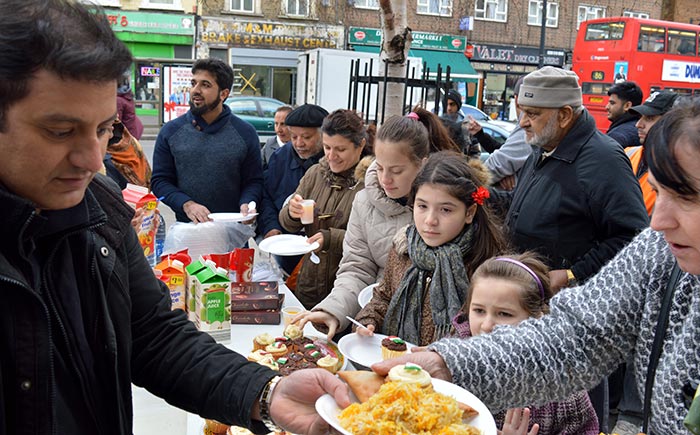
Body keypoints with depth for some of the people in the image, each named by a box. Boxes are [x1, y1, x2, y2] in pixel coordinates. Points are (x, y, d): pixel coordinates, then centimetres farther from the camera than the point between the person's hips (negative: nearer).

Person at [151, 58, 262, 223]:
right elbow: (159, 180, 7)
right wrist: (186, 204, -10)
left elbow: (254, 181, 9)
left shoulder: (245, 133, 6)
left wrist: (246, 204, -12)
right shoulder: (170, 131, 7)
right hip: (186, 228, 0)